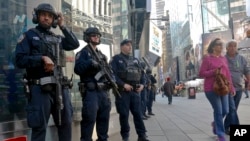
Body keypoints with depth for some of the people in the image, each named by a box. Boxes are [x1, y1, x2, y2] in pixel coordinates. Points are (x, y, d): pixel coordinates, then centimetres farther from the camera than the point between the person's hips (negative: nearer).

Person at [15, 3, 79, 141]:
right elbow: (20, 60, -4)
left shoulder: (57, 38, 19)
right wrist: (42, 58, -17)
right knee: (39, 126, 0)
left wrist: (62, 26, 10)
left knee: (66, 123, 11)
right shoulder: (29, 35, 5)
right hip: (40, 88, -5)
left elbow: (75, 44, 10)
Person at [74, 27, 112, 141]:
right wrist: (90, 63, -26)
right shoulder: (83, 53, 0)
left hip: (103, 91, 7)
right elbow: (78, 69, -14)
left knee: (104, 118, 12)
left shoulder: (101, 55, 21)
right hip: (90, 91, -7)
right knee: (89, 119, -10)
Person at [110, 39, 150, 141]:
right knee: (124, 114, 1)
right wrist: (123, 84, -18)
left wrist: (142, 84, 3)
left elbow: (141, 73, 21)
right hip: (123, 91, -4)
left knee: (138, 113, 4)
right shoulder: (116, 59, 1)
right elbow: (113, 74, -11)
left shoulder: (135, 60, 20)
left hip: (135, 91, 5)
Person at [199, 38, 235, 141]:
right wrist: (214, 71, -19)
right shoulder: (207, 58, -5)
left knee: (225, 111, 6)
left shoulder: (223, 58, 13)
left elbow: (228, 74, 13)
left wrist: (231, 87, 9)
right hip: (211, 89, -6)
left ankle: (215, 123, 36)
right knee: (218, 111, -5)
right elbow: (201, 73, -7)